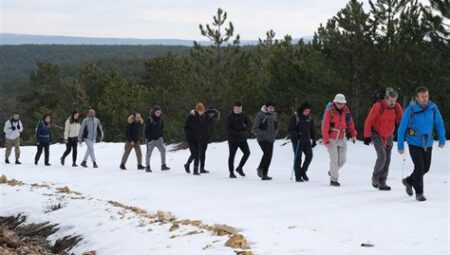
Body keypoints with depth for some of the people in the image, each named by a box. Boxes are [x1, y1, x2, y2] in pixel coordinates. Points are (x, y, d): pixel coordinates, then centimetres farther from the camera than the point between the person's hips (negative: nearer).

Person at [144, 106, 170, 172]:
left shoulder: (161, 119, 4)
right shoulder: (149, 119, -13)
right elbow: (146, 130, -10)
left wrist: (161, 136, 9)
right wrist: (148, 138, -14)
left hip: (158, 138, 4)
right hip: (151, 139, -4)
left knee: (163, 150, -7)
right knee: (149, 153, 2)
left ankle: (163, 165, -3)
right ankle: (148, 167, 12)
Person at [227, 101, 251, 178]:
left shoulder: (243, 116, 6)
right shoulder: (230, 117, -6)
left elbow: (248, 126, 4)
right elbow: (228, 128, -11)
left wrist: (243, 131, -16)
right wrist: (237, 133, -20)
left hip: (242, 139, 3)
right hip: (233, 139, -3)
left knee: (247, 152, -8)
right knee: (232, 155, 3)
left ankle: (239, 168, 10)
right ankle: (231, 172, 13)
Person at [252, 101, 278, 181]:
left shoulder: (274, 115, 8)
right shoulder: (260, 115, -9)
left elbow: (276, 127, 23)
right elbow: (254, 129, -8)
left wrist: (274, 134, 5)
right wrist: (263, 134, -18)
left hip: (271, 139, 6)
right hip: (262, 139, -6)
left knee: (269, 156, 4)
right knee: (267, 153, -23)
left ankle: (264, 175, 13)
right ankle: (260, 168, -4)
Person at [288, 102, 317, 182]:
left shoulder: (309, 117, 8)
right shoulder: (295, 116, -6)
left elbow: (312, 129, 17)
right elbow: (290, 129, -7)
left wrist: (313, 140, 12)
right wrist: (295, 135, -20)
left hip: (307, 140, 4)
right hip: (297, 141, -4)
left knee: (309, 155, -6)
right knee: (298, 157, -3)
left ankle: (303, 172, 13)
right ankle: (298, 176, 6)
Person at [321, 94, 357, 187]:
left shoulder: (346, 110, 1)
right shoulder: (329, 111, -13)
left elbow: (350, 122, 10)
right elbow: (325, 126, -15)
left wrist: (353, 134, 1)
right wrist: (326, 140, -19)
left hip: (342, 138, 5)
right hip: (332, 139, -5)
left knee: (342, 159, 7)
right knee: (334, 159, -7)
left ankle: (332, 171, 33)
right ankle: (333, 180, 3)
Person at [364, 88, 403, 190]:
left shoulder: (397, 107, -6)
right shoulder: (378, 106, -19)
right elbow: (369, 121, -13)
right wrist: (367, 136, -13)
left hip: (389, 136, 5)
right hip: (377, 135, -5)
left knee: (387, 159, 3)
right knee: (382, 156, -17)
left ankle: (382, 182, 12)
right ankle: (375, 177, 3)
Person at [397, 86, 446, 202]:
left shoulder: (433, 108, -7)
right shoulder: (410, 110, -15)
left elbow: (439, 123, 2)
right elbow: (402, 128, -8)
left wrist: (442, 138, -6)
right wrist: (400, 146, -7)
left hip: (428, 143, 4)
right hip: (414, 143, -4)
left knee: (426, 168, 11)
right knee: (419, 167, -10)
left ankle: (408, 181, 37)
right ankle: (419, 193, 7)